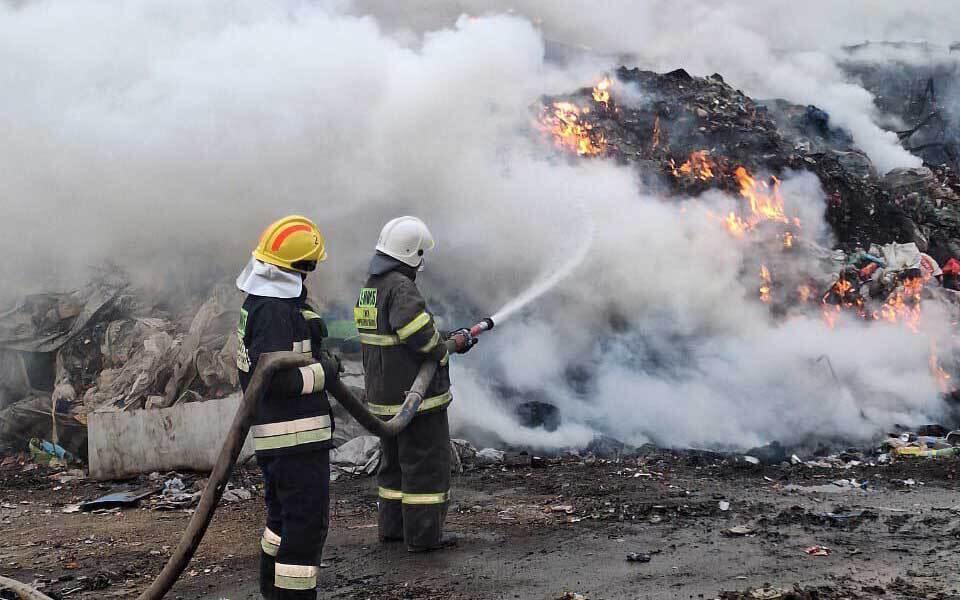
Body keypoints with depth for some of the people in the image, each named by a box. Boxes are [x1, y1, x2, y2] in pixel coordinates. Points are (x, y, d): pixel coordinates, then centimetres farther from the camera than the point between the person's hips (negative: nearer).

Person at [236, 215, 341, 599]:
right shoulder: (275, 309, -20)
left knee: (284, 516, 23)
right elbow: (275, 378, -26)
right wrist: (325, 371, -14)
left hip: (273, 435, 11)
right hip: (295, 437, -11)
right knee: (306, 523, -4)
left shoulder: (258, 300, 13)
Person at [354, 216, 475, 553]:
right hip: (416, 394, -9)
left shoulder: (369, 288, 11)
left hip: (383, 396, 9)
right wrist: (447, 349, -6)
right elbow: (423, 337, -28)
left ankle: (392, 526, 28)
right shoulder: (401, 288, -20)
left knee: (394, 461, 20)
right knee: (426, 464, 0)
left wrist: (451, 340, 9)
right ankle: (423, 535, 6)